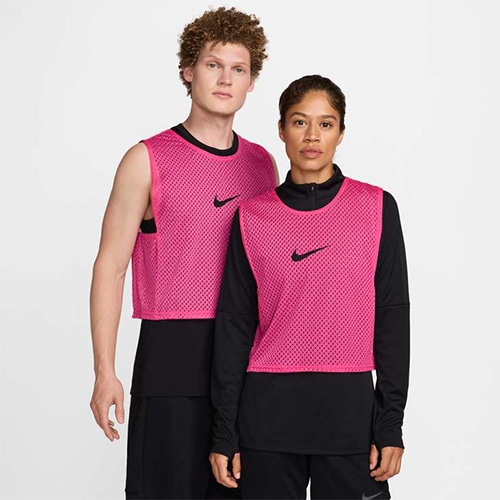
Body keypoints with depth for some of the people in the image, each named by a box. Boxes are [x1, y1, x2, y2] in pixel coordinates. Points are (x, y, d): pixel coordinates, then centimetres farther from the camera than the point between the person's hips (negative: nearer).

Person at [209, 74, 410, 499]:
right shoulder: (253, 217, 3)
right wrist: (224, 432, 3)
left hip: (350, 406, 0)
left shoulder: (376, 208, 2)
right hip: (267, 410, 1)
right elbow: (234, 324, 5)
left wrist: (391, 423, -3)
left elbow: (392, 316, 2)